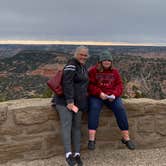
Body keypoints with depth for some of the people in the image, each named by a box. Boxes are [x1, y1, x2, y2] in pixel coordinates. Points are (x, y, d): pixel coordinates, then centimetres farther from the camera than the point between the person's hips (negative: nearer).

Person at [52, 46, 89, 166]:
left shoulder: (83, 67, 15)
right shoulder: (71, 65, -11)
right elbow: (67, 83, -20)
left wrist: (84, 97, 19)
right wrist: (69, 101, -25)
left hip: (78, 101, 8)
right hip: (65, 100, -7)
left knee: (77, 126, 4)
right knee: (66, 125, -16)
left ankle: (77, 154, 7)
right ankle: (68, 154, -23)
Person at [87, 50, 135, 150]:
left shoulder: (115, 71, 11)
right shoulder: (93, 70, 3)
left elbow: (119, 85, 7)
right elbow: (90, 85, -4)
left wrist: (114, 94, -14)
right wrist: (99, 93, -19)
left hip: (112, 96, 2)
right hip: (96, 96, -2)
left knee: (120, 108, -23)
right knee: (94, 108, -32)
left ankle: (126, 138, -13)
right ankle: (92, 139, -31)